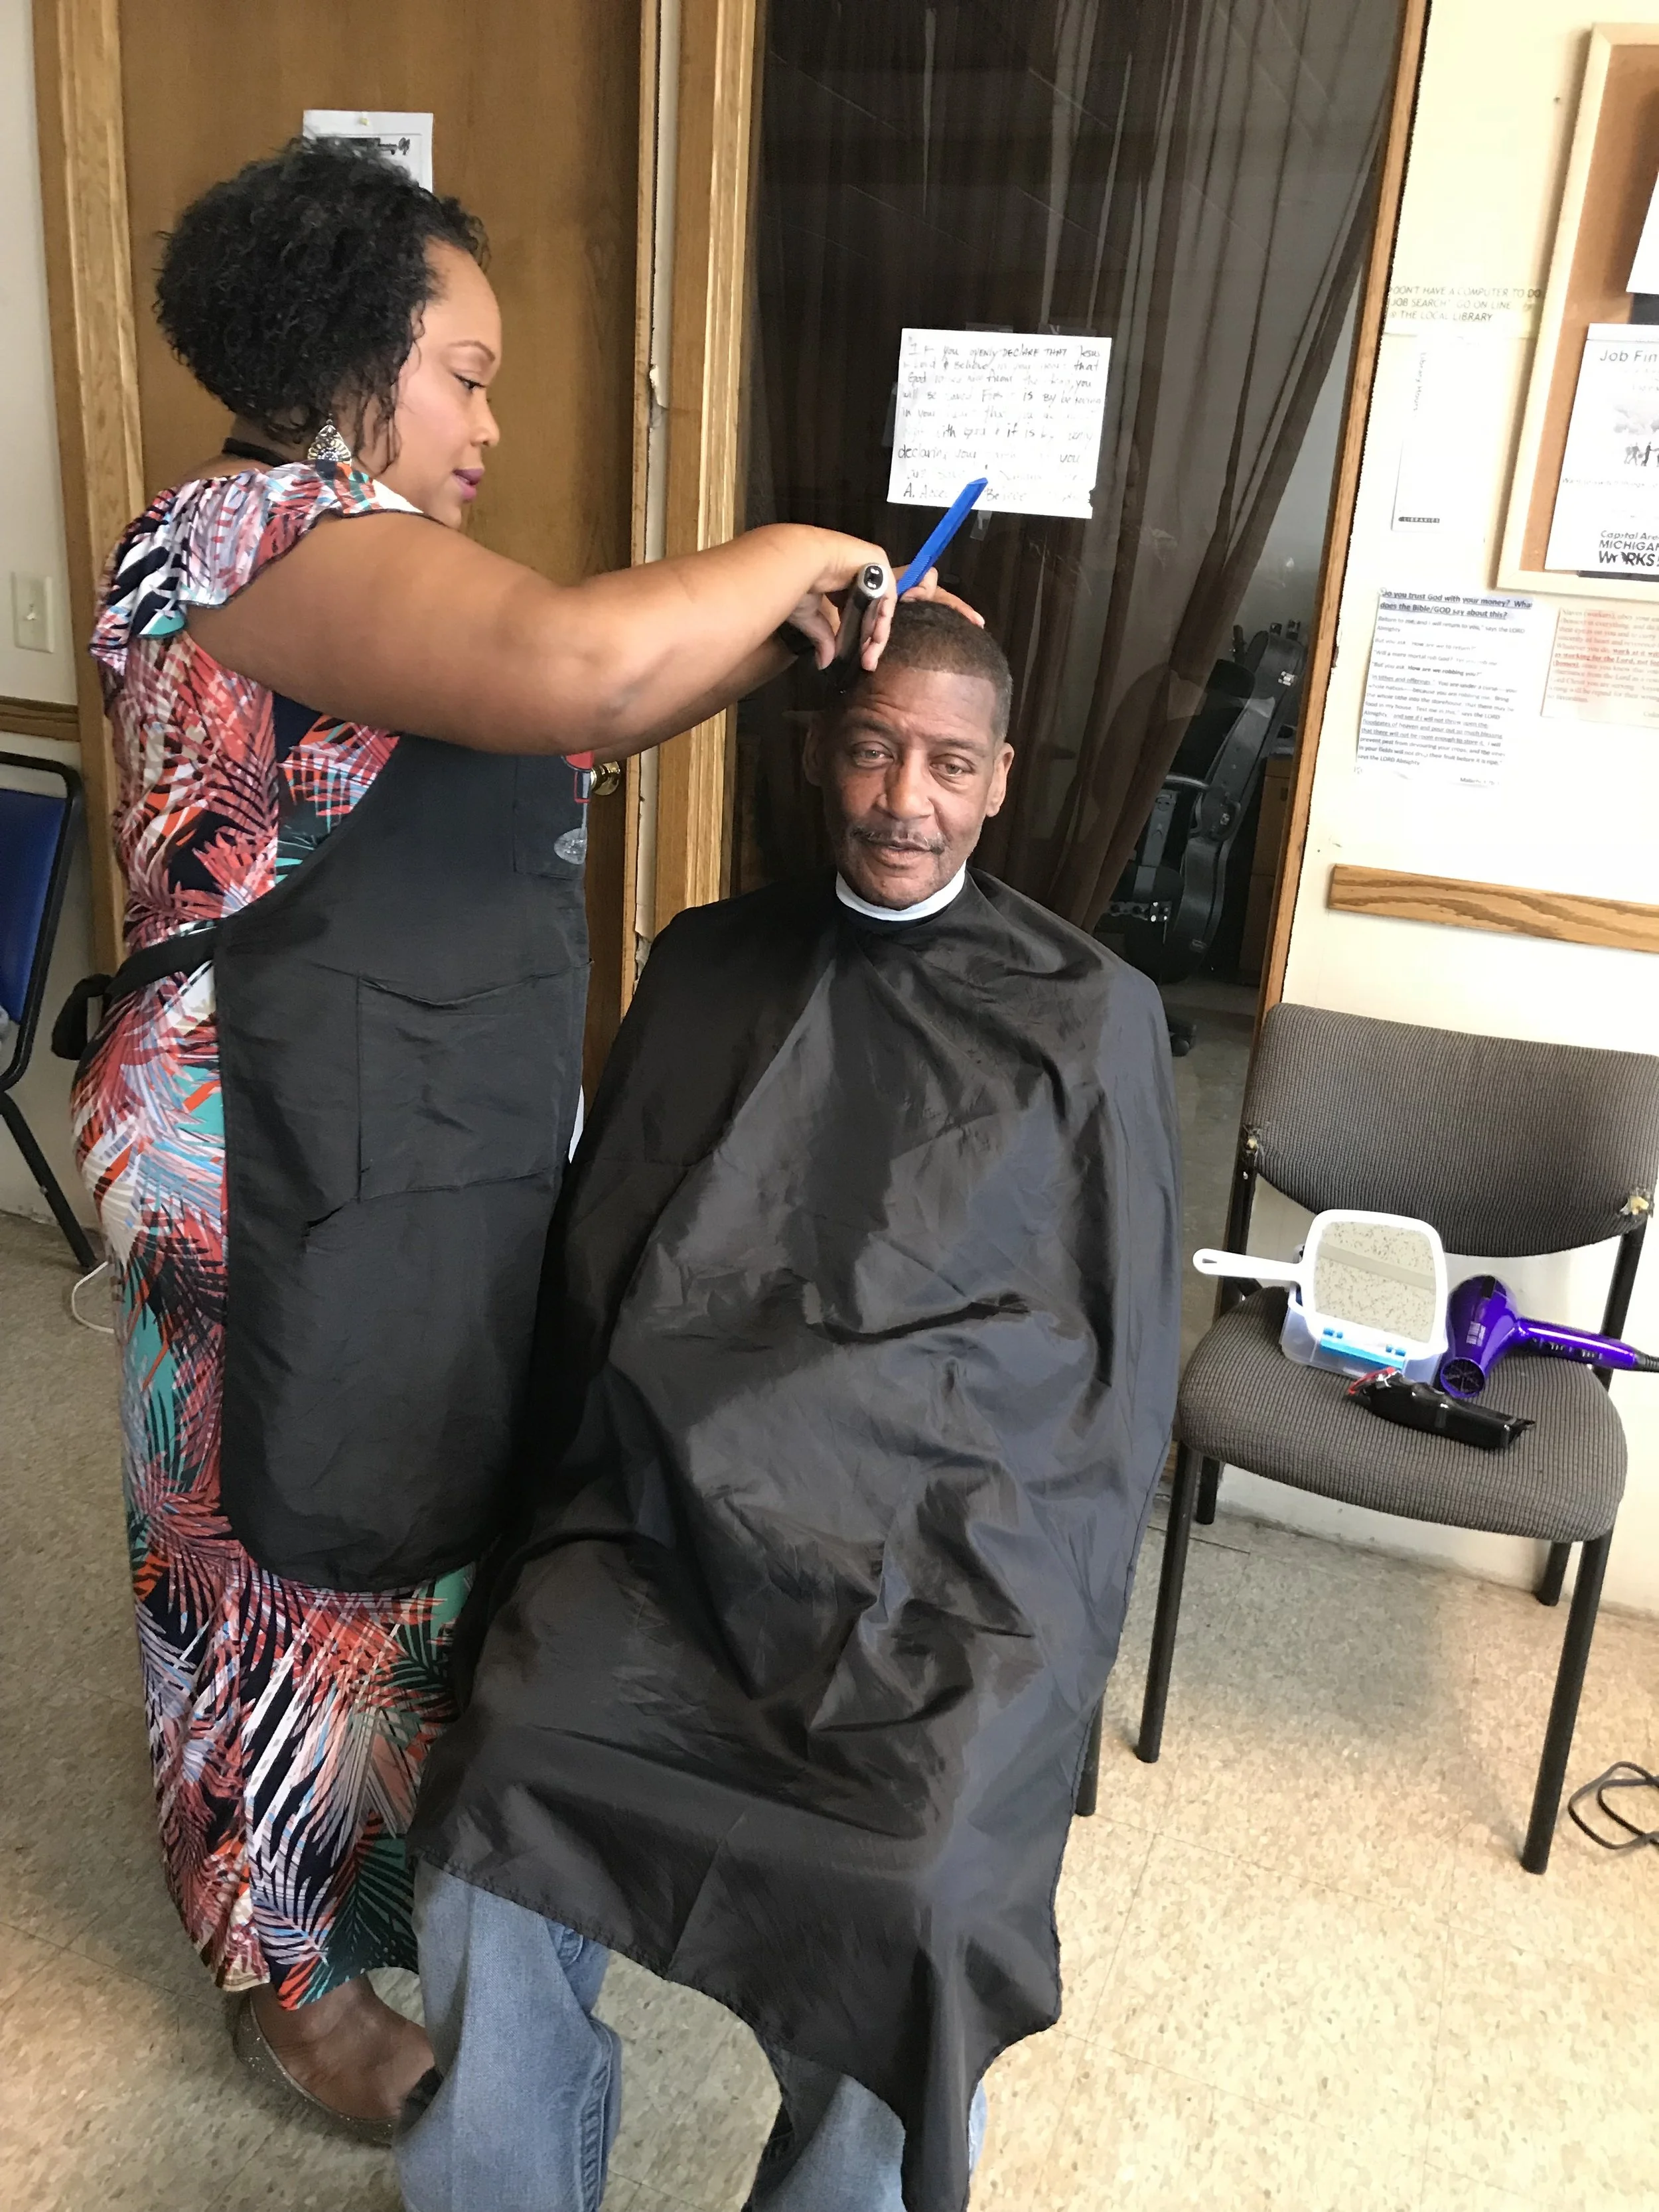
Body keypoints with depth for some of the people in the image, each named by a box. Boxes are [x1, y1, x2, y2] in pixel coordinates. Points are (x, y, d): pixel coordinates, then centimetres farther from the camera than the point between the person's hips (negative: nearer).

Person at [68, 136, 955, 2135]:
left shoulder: (356, 562, 13)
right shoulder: (264, 532, -20)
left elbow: (569, 722, 15)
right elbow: (575, 665, -37)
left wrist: (786, 633, 4)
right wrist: (786, 552, -19)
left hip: (445, 1159, 10)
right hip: (299, 1183, -10)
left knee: (424, 1509, 23)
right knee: (308, 1557, 9)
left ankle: (395, 1845, 49)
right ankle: (295, 1977, 35)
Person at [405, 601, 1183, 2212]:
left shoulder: (1090, 1015, 6)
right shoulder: (706, 967, 13)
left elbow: (1124, 1364, 5)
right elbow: (590, 1268, 15)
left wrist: (1013, 1619, -4)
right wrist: (580, 1517, 3)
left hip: (964, 1537, -1)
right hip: (683, 1506, 2)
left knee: (904, 1899, -24)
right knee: (492, 1816, -20)